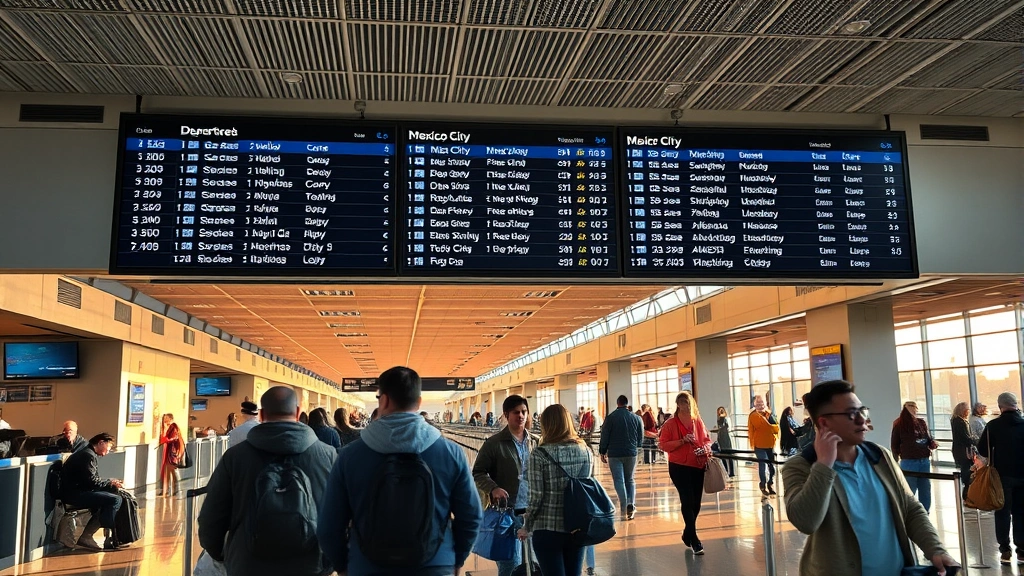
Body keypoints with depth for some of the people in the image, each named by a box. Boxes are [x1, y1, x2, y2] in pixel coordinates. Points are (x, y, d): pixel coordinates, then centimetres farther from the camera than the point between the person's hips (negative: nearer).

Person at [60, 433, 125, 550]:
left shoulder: (90, 454, 20)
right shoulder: (88, 455, -13)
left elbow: (93, 480, 20)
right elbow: (92, 481, -20)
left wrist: (110, 483, 7)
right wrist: (110, 484, -6)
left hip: (79, 491, 11)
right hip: (74, 494, -11)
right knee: (115, 500, -19)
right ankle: (109, 538, -10)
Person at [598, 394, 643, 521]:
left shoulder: (611, 417, -6)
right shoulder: (636, 418, 3)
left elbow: (604, 437, -5)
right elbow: (641, 438, 9)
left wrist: (602, 452, 5)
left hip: (614, 454, -3)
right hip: (631, 453, 3)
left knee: (619, 481, 0)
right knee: (630, 480, 15)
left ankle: (624, 508, -9)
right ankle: (631, 504, -2)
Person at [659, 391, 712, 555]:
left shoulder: (698, 422, 8)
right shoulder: (670, 424, -5)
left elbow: (707, 439, 17)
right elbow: (664, 445, -8)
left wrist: (706, 448, -6)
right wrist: (683, 441, -19)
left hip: (698, 466, 5)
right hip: (679, 467, -5)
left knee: (696, 503, 11)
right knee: (688, 501, -9)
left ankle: (687, 534, 31)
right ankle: (694, 541, -3)